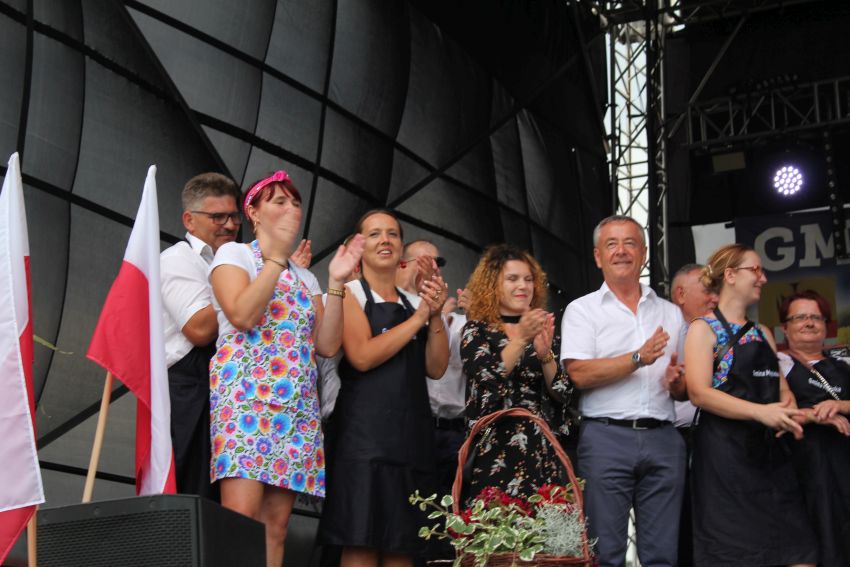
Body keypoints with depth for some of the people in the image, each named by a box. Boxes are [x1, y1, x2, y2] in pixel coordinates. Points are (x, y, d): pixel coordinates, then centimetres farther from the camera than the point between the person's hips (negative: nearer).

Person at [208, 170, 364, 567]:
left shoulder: (305, 277, 24)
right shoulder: (235, 254, 8)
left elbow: (327, 344, 11)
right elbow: (242, 316, -12)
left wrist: (336, 283, 5)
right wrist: (276, 257, -9)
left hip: (297, 405, 6)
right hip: (246, 395, -6)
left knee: (276, 522, -1)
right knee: (242, 516, -20)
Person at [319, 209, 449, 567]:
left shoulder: (413, 302, 19)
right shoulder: (350, 293, 3)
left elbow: (436, 368, 11)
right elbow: (362, 356, -13)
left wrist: (435, 316, -3)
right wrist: (419, 318, -7)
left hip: (413, 432, 6)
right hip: (366, 428, -6)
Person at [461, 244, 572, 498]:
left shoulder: (541, 331, 13)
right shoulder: (477, 331, 2)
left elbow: (563, 393, 5)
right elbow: (485, 378, -15)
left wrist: (545, 353, -11)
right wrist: (522, 338, -22)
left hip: (540, 452, 4)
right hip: (494, 452, -4)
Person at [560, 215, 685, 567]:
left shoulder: (670, 313, 17)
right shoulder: (582, 310, 5)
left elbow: (686, 388, 18)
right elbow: (579, 375, -10)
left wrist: (678, 382, -5)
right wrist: (638, 358, -16)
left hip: (663, 438, 3)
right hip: (606, 436, -3)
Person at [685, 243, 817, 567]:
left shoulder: (763, 334, 19)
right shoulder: (704, 329, -2)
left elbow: (781, 389, 21)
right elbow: (700, 393, -14)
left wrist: (790, 412, -4)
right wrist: (761, 412, -24)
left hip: (770, 452, 7)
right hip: (725, 453, -6)